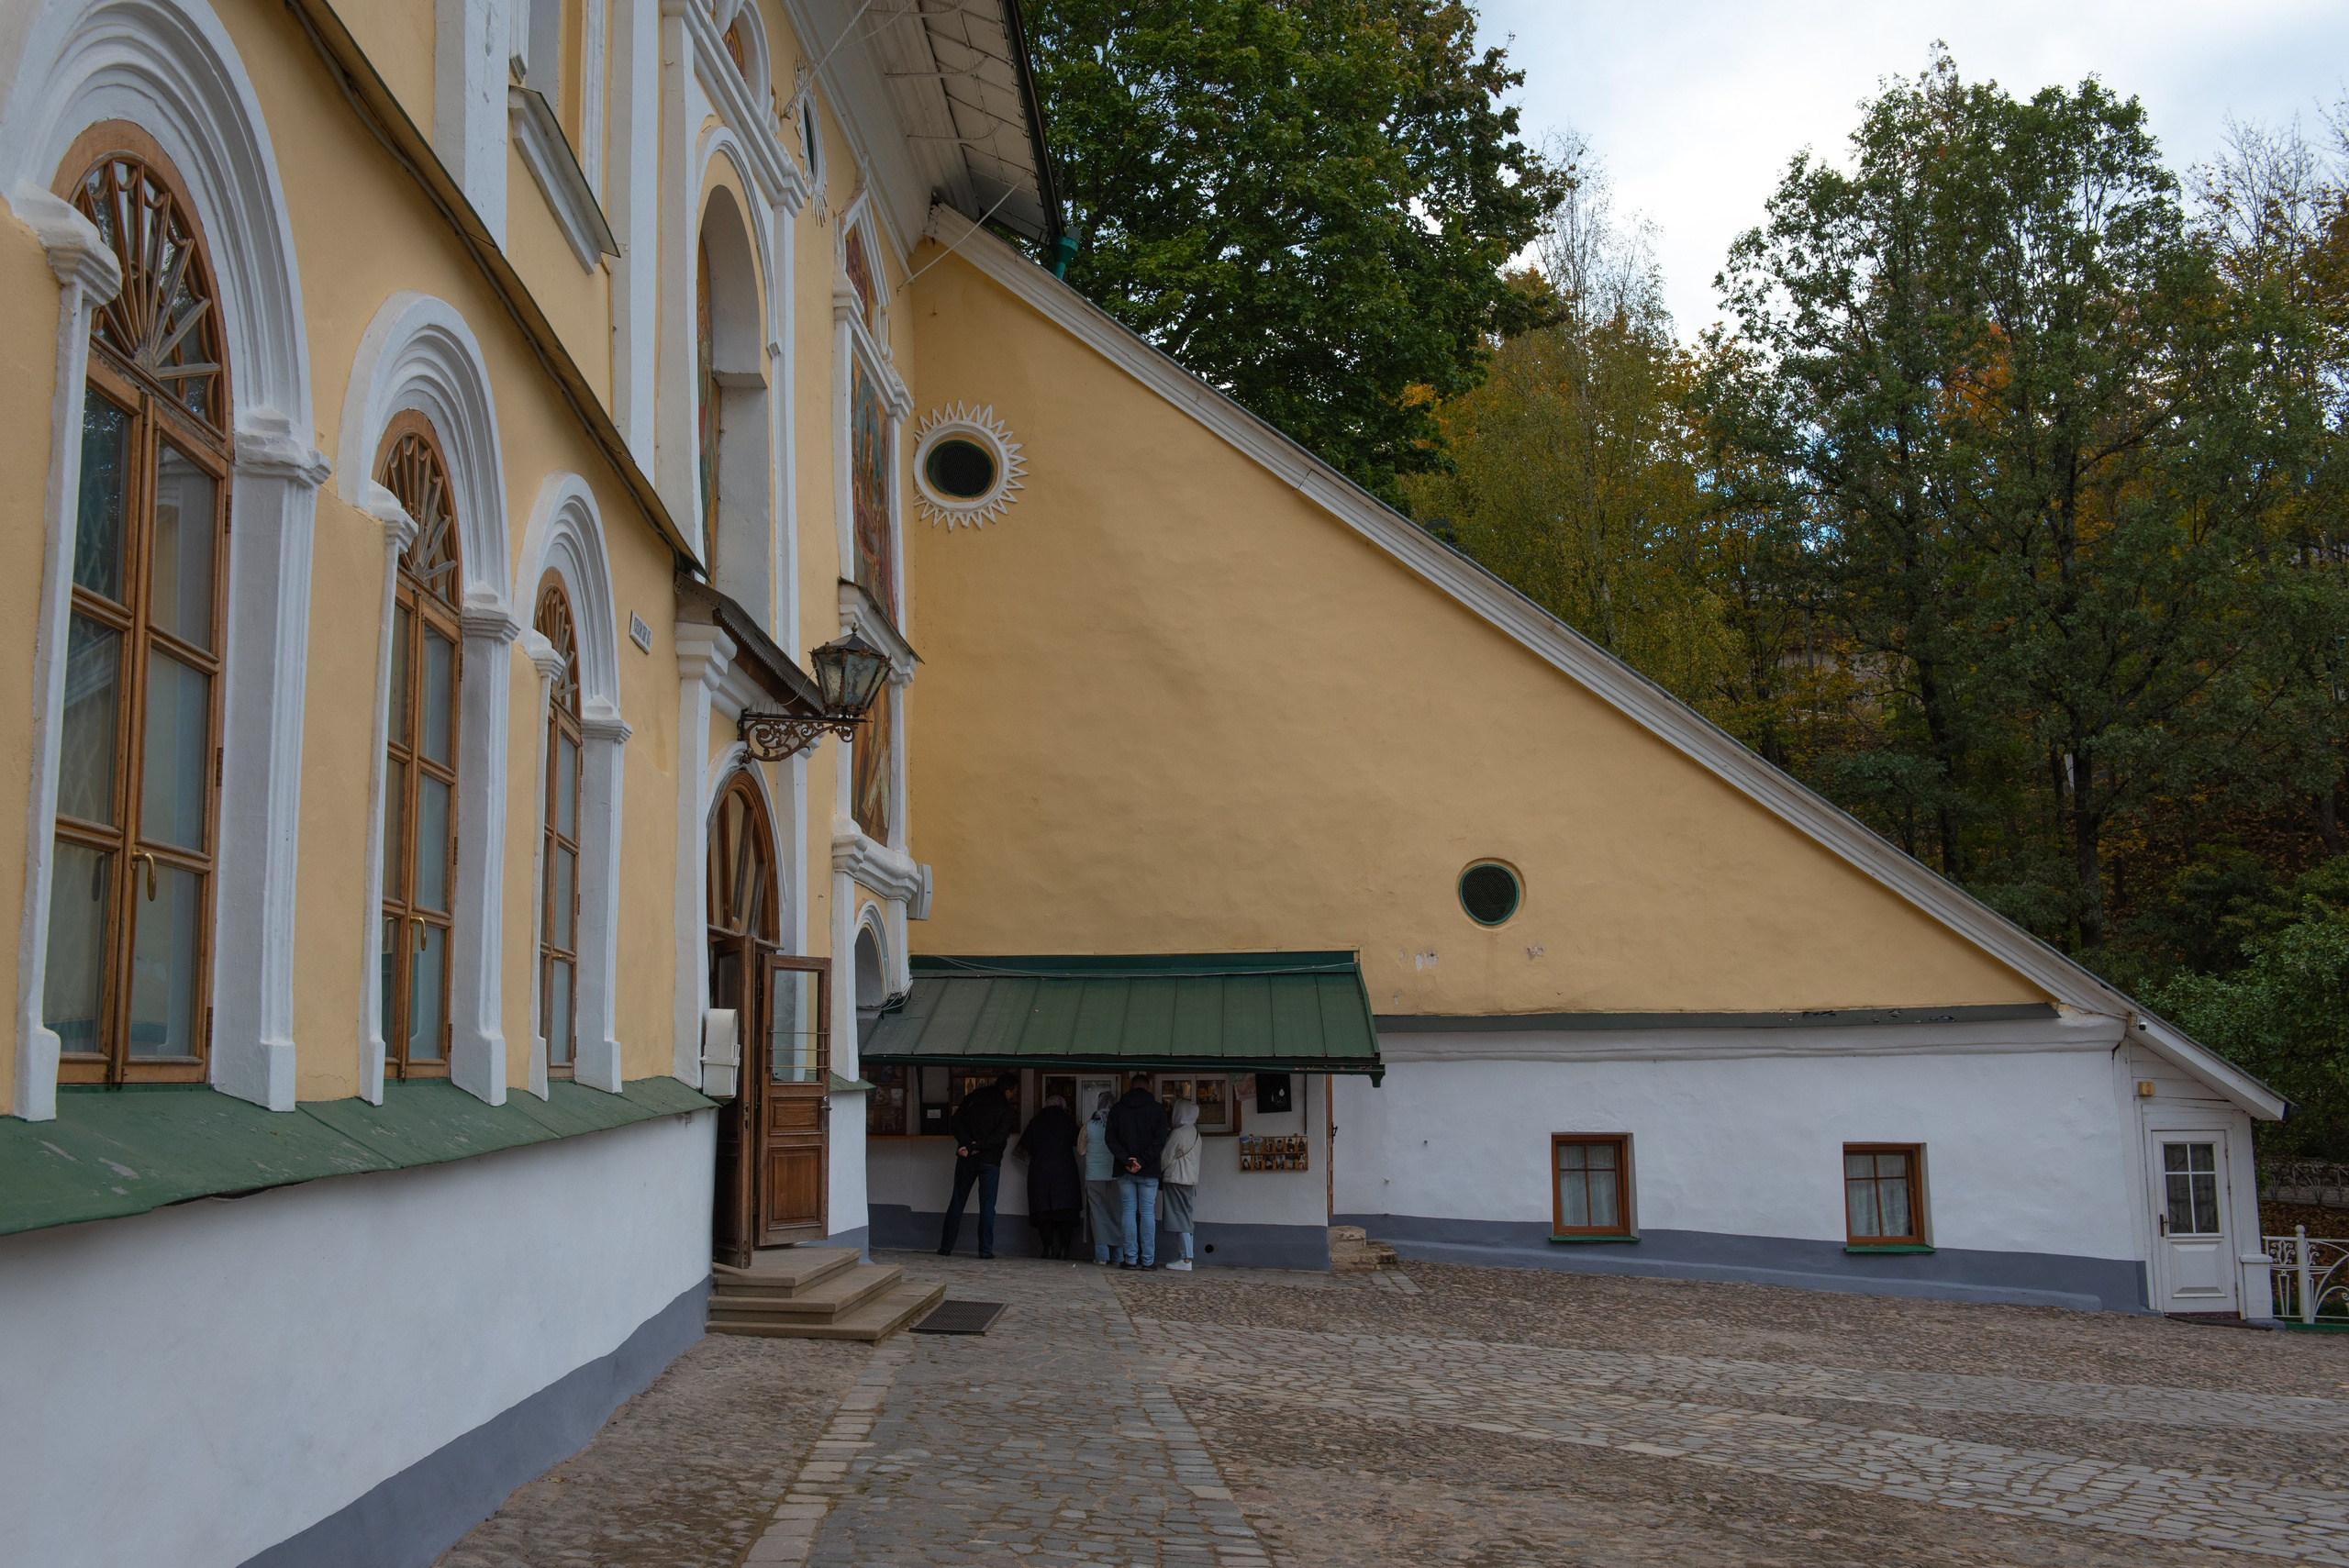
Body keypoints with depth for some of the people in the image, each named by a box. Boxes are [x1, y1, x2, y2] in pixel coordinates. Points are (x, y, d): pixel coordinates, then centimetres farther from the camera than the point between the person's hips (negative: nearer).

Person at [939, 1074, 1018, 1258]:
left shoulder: (971, 1098, 6)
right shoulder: (1005, 1109, -6)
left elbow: (955, 1124, -2)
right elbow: (1000, 1137, -18)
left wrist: (969, 1145, -10)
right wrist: (976, 1147, -15)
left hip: (966, 1160, 3)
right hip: (990, 1161, -3)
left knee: (957, 1203, 10)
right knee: (987, 1206, 2)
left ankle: (946, 1246, 10)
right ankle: (985, 1250, -1)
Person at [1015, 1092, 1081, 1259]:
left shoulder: (1036, 1121, 8)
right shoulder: (1068, 1121, 5)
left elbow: (1024, 1150, 8)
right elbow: (1077, 1142, 17)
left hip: (1040, 1171, 1)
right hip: (1065, 1170, -1)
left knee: (1043, 1209, 2)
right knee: (1065, 1209, 1)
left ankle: (1048, 1247, -5)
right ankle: (1063, 1248, -6)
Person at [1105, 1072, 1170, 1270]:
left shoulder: (1116, 1109, 6)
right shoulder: (1157, 1109, 0)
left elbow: (1111, 1139, -2)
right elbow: (1160, 1139, -10)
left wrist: (1126, 1161, -8)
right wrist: (1142, 1161, -11)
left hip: (1125, 1171, 1)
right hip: (1149, 1172, -1)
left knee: (1128, 1212, 4)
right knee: (1148, 1213, 2)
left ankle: (1130, 1258, 0)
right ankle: (1148, 1260, 0)